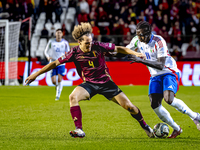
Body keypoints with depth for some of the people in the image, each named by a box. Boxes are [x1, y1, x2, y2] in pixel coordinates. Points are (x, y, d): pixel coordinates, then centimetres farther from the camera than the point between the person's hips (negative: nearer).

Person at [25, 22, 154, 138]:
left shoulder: (99, 47, -16)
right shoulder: (74, 53, -13)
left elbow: (119, 49, -3)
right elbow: (55, 63, -6)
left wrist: (135, 53, -14)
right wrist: (36, 74, -7)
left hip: (105, 82, 0)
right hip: (89, 83, 0)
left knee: (128, 106, -5)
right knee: (73, 97, -30)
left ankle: (145, 126, 22)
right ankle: (79, 130, -27)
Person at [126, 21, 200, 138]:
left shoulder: (159, 42, -25)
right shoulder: (137, 40, -4)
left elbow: (161, 65, -30)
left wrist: (141, 61, -40)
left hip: (169, 72, -7)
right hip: (155, 76, 7)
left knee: (169, 99, -28)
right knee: (155, 104, -7)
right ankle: (176, 129, 9)